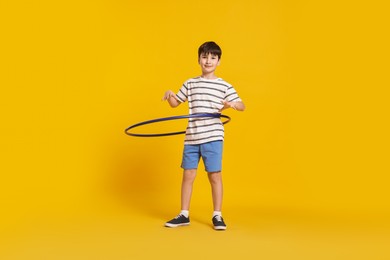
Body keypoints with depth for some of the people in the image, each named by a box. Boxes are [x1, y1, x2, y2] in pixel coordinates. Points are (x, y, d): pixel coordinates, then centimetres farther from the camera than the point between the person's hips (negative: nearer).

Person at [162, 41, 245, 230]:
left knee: (215, 175, 1)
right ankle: (184, 215, 17)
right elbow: (175, 103, 19)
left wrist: (232, 104, -21)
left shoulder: (224, 86, 3)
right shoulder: (190, 84, 11)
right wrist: (170, 95, -3)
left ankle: (217, 215, 13)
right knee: (188, 175, 6)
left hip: (213, 136, -2)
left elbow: (242, 106, 1)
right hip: (191, 137, 3)